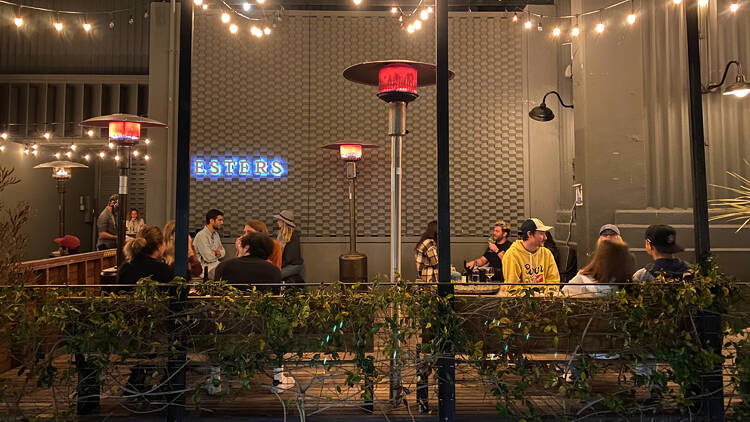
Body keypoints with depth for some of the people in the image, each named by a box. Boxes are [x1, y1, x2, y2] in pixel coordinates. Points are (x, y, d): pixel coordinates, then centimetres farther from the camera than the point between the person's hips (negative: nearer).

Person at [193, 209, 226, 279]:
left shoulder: (216, 234, 12)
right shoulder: (201, 235, -17)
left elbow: (223, 252, 12)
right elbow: (209, 257, -21)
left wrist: (215, 252, -11)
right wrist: (217, 251, -1)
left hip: (215, 264, 8)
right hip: (205, 267, -8)